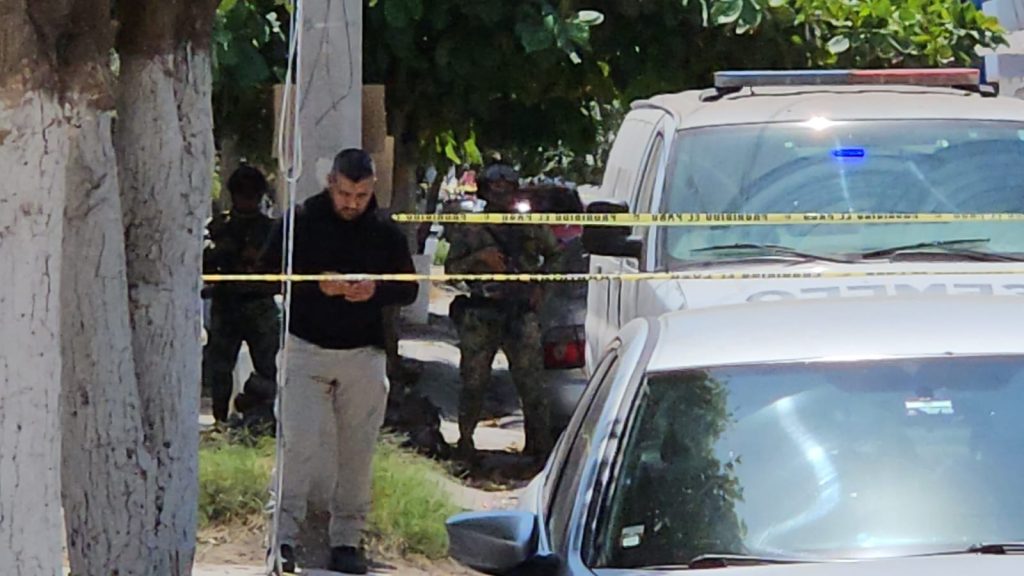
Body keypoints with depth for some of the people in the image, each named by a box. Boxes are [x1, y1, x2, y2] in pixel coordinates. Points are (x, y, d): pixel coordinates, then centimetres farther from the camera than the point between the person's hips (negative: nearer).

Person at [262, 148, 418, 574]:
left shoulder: (386, 232, 7)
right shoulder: (301, 222, -1)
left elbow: (409, 288, 9)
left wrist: (376, 291, -13)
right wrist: (317, 284, -18)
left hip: (363, 354, 3)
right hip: (307, 348, -3)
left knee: (357, 451, 4)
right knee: (299, 444, -11)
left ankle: (347, 540, 12)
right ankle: (284, 535, -9)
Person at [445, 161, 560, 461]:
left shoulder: (531, 226, 9)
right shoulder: (468, 229, 6)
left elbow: (554, 255, 22)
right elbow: (451, 268, 3)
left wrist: (540, 285, 9)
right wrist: (480, 258, -12)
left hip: (521, 315, 0)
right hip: (481, 315, 0)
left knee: (531, 383, -4)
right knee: (474, 382, 2)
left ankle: (540, 443, 0)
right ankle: (465, 439, 15)